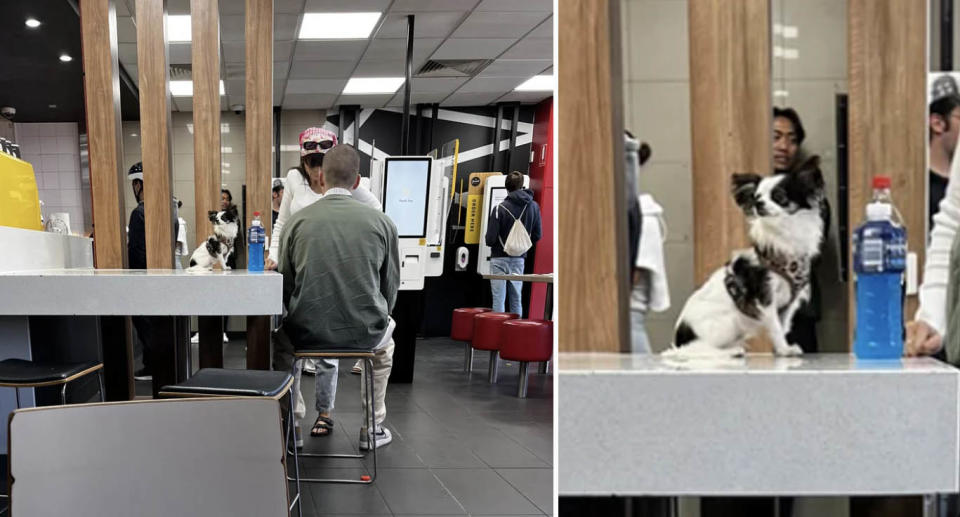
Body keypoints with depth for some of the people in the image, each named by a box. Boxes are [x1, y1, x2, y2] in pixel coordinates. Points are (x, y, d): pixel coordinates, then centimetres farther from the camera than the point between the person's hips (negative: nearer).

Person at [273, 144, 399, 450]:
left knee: (281, 338, 35)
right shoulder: (382, 222, -3)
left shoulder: (297, 221, -3)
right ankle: (372, 429, 37)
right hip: (365, 332, 0)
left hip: (307, 332, 0)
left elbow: (285, 284, 5)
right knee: (385, 337, 37)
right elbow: (391, 286, 5)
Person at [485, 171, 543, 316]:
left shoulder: (500, 209, -15)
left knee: (499, 300, -1)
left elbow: (490, 239, -14)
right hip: (519, 258, 4)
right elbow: (536, 236, 5)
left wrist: (488, 239, 9)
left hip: (500, 258, -4)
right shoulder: (534, 207, -1)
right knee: (516, 300, 13)